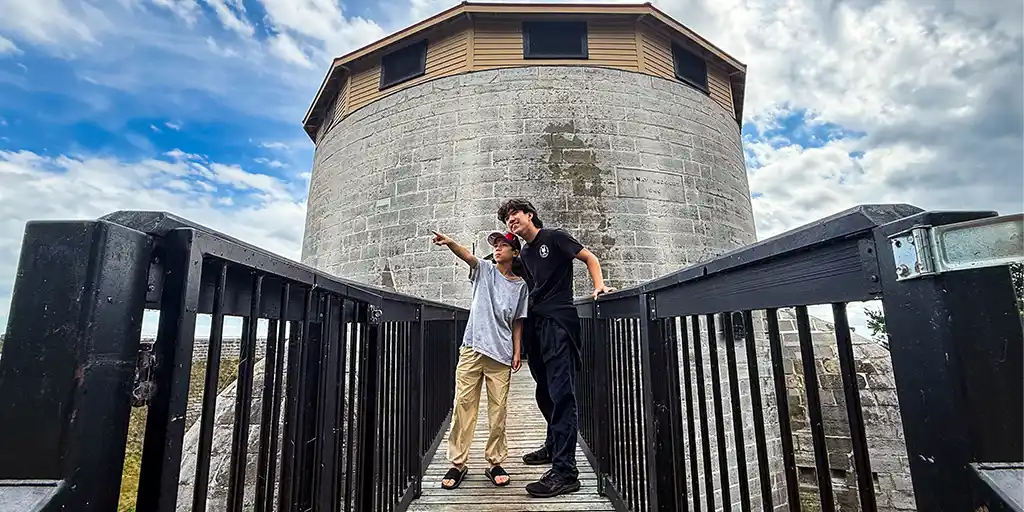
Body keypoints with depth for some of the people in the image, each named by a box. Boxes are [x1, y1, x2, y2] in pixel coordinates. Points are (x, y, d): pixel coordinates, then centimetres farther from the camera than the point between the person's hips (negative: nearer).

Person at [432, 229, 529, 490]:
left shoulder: (520, 285, 8)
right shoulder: (484, 269, 6)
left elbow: (517, 322, 10)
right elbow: (466, 255, -15)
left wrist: (517, 352, 4)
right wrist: (449, 242, -34)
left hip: (501, 354, 1)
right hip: (472, 349, 0)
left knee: (498, 410, 4)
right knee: (463, 404, 1)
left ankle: (495, 463, 19)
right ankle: (458, 463, 12)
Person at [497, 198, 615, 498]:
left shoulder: (554, 238, 1)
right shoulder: (524, 255, 20)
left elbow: (590, 258, 0)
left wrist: (599, 286, -16)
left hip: (557, 322, -8)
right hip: (534, 324, 8)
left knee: (560, 392, -12)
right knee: (545, 392, 15)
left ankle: (565, 471, -11)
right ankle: (554, 447, 32)